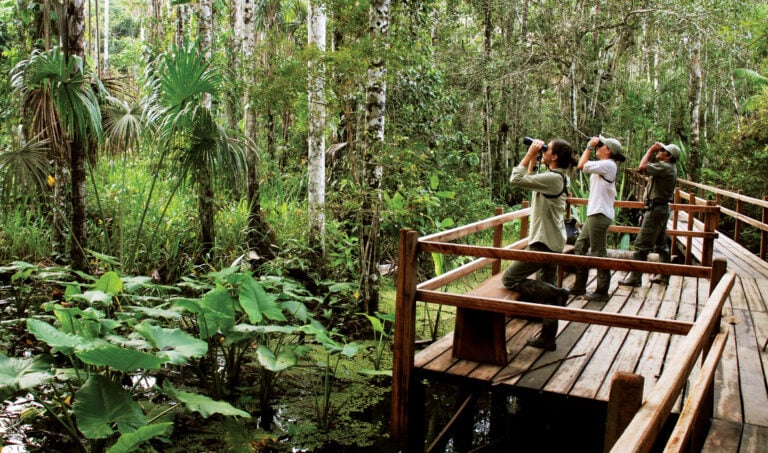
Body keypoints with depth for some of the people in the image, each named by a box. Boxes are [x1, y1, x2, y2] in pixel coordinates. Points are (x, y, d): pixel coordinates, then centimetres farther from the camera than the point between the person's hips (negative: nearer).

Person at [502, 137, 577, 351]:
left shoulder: (552, 178, -20)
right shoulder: (558, 177, 10)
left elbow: (516, 179, -23)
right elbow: (530, 179, 24)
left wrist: (530, 154, -14)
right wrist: (533, 158, 13)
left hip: (543, 243, -10)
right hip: (553, 243, 10)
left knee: (509, 279, -5)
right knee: (545, 288, 15)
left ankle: (556, 294, -9)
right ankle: (547, 338, 22)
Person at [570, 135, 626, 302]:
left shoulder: (608, 165, -14)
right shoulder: (604, 166, 17)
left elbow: (582, 166, -17)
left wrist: (590, 146, -9)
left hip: (600, 215, -11)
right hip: (594, 213, 11)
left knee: (598, 253, -4)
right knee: (580, 246, 15)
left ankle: (602, 291, 4)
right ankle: (579, 286, 23)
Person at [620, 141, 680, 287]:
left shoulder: (665, 167, -18)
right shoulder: (669, 167, 15)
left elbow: (642, 167, -26)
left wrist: (650, 150, -16)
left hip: (656, 209, -11)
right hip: (662, 208, 11)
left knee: (642, 244, -7)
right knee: (661, 244, 16)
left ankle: (635, 277, -4)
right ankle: (664, 276, 23)